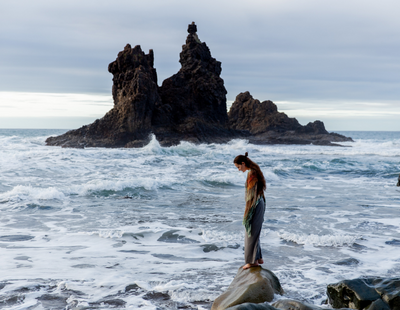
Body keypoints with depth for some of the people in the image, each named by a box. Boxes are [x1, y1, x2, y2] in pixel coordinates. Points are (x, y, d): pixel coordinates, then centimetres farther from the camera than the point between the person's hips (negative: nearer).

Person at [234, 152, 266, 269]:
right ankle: (258, 258, 25)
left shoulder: (251, 174, -19)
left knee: (251, 233, -1)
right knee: (254, 232, 17)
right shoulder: (254, 171, 11)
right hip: (259, 204, 10)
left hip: (254, 206, -10)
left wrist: (246, 212, -18)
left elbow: (251, 194, -21)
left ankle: (252, 261, 6)